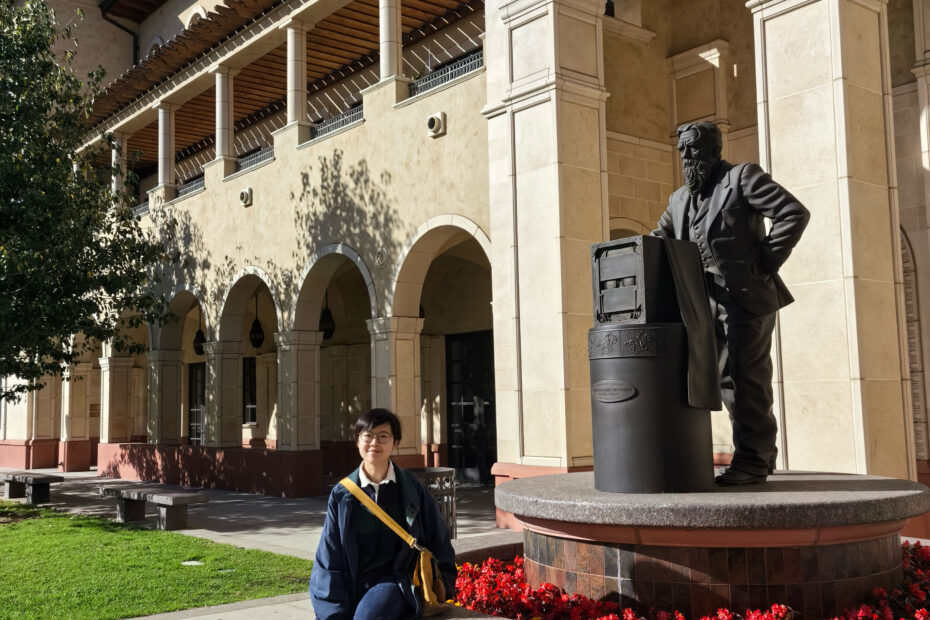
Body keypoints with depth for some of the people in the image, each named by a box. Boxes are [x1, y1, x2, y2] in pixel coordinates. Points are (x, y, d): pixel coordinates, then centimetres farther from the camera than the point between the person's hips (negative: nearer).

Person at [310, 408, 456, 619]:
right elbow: (329, 560, 5)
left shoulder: (413, 490, 5)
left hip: (394, 585, -1)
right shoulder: (342, 495, 7)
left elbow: (439, 545, 14)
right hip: (352, 586, 1)